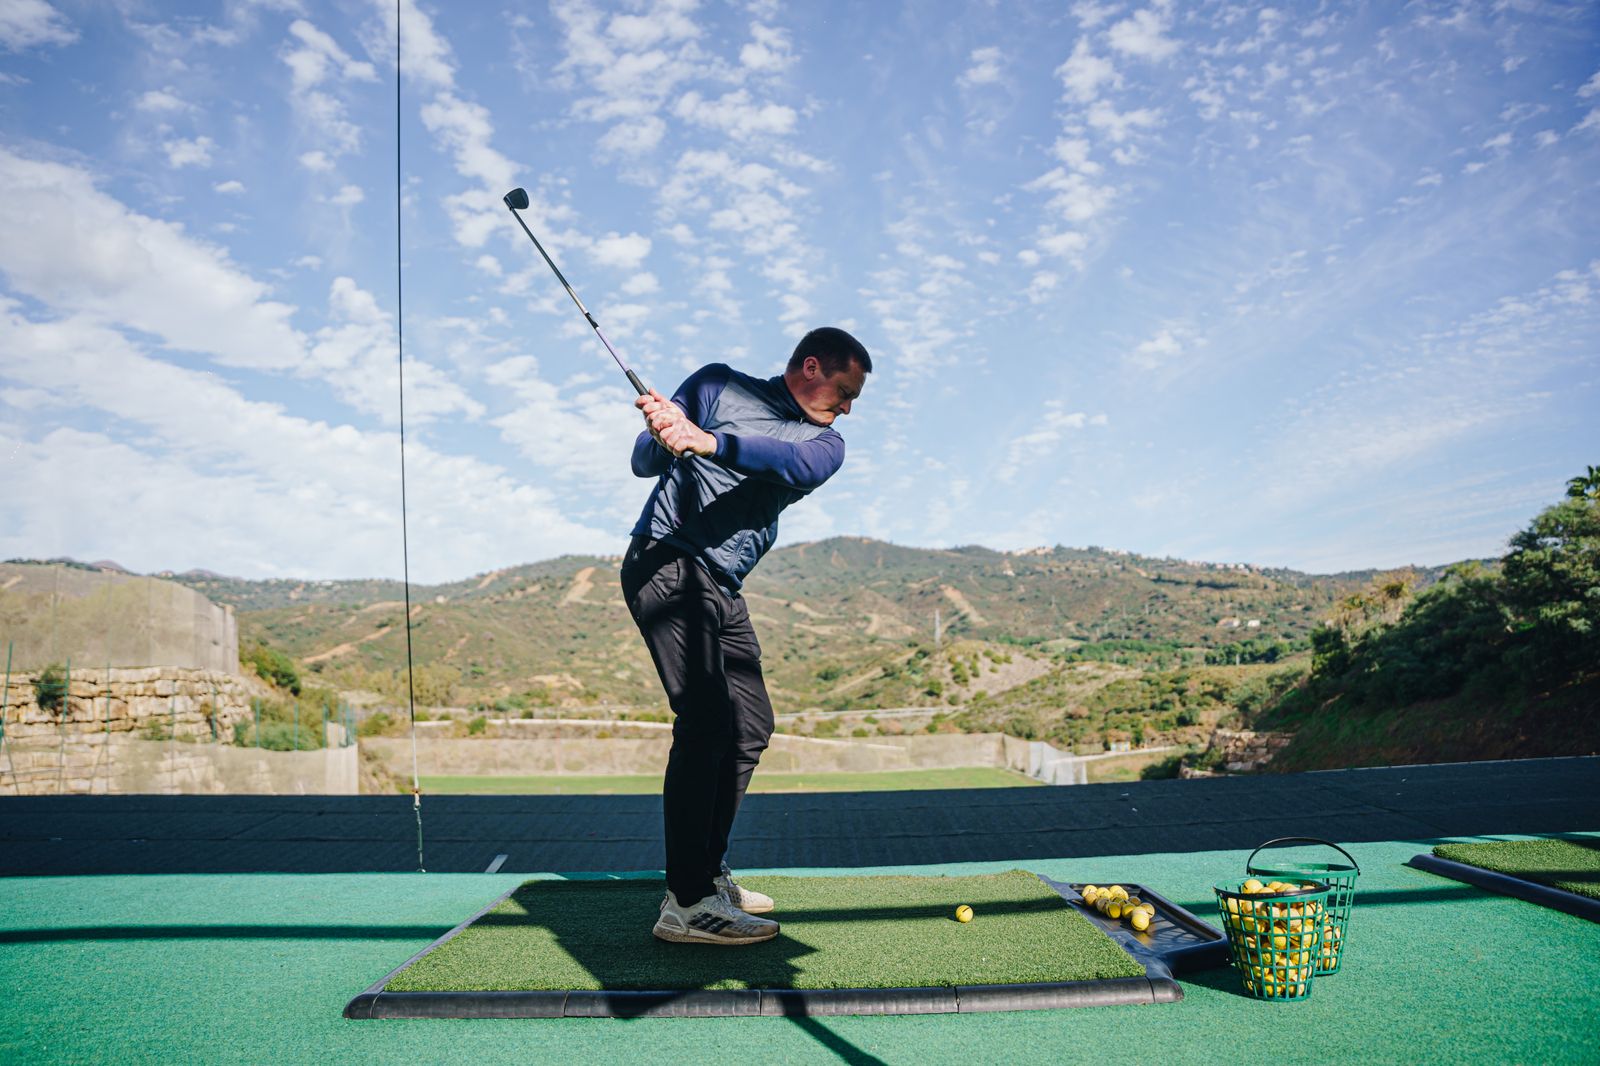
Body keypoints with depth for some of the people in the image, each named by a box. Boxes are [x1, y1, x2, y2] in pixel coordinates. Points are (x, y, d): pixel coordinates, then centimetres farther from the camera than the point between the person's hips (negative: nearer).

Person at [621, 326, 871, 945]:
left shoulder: (826, 443, 12)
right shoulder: (720, 386, 4)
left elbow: (796, 464, -13)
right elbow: (645, 461, 0)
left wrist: (707, 442, -32)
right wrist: (662, 435, -25)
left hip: (722, 591, 7)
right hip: (666, 564, -7)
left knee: (749, 726, 10)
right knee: (705, 721, -17)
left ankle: (707, 874, 23)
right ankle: (685, 904, -15)